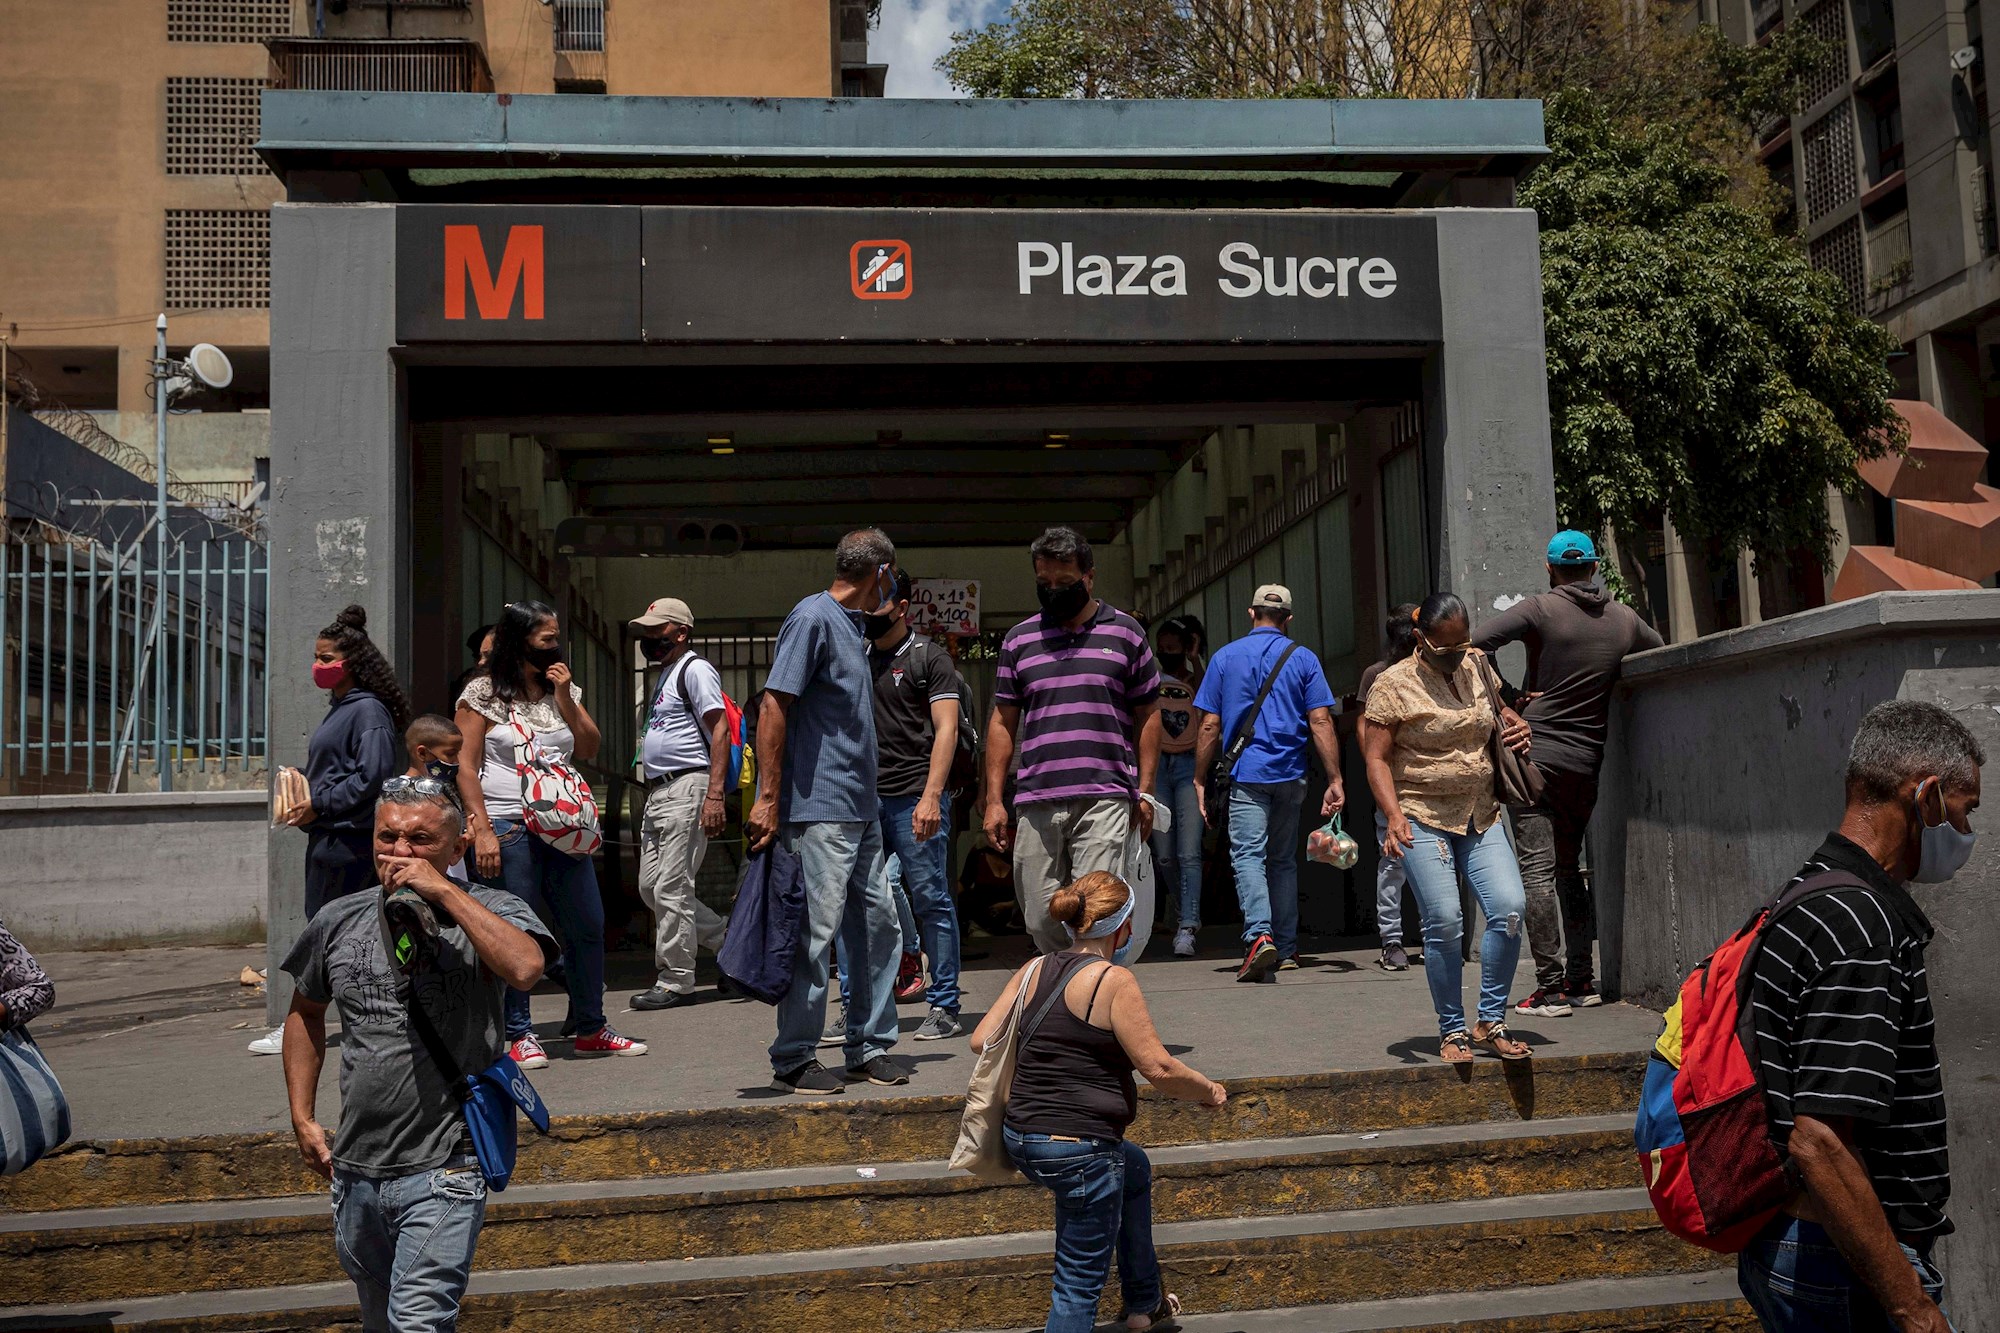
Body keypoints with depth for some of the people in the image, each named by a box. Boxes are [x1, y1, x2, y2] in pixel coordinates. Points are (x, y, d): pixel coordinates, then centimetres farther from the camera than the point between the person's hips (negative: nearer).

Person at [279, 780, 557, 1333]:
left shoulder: (488, 912, -10)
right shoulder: (340, 922, 4)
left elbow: (525, 967, -33)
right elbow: (305, 1011, 20)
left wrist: (443, 892, -27)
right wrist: (302, 1118, 15)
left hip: (442, 1170, -5)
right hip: (355, 1168, 6)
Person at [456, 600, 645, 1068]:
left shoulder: (563, 689, 14)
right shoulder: (483, 693, -2)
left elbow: (589, 750, 7)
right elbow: (465, 767, -7)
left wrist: (564, 697, -3)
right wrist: (482, 830, -15)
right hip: (507, 828, -6)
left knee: (588, 926, 6)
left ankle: (589, 1028, 19)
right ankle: (519, 1034, 12)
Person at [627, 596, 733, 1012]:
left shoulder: (695, 669, -8)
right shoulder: (665, 674, 22)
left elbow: (720, 730, -16)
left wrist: (714, 795, -24)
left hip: (686, 788, -11)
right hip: (658, 792, 11)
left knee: (670, 889, -8)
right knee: (651, 886, 11)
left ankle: (675, 981, 1)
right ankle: (729, 943, 21)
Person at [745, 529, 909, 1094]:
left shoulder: (851, 625, 17)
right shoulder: (812, 617, -10)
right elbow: (772, 706, -16)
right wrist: (768, 798, -19)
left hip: (862, 809, 10)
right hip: (820, 808, -9)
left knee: (879, 925, 11)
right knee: (815, 932, -5)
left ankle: (870, 1046, 22)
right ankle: (793, 1060, 6)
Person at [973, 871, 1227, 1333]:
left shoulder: (1033, 971, 5)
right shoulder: (1114, 981, -15)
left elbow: (981, 1040, 6)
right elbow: (1159, 1068, -16)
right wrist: (1209, 1090, 3)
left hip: (1021, 1139, 8)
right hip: (1079, 1148, -8)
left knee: (1135, 1168, 34)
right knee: (1080, 1285, 5)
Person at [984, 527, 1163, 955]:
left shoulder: (1125, 633, 9)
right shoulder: (1019, 639, 14)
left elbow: (1147, 714, 11)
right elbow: (1003, 722, 15)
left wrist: (1144, 791, 2)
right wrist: (994, 800, 8)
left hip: (1105, 799, -2)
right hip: (1035, 803, 3)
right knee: (1041, 921, 5)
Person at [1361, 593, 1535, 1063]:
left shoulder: (1476, 665, 10)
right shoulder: (1393, 684, -6)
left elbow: (1497, 707, 31)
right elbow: (1377, 758, -8)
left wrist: (1516, 724, 8)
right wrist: (1394, 816, -21)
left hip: (1482, 816, 5)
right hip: (1423, 818, -5)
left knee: (1509, 908, -11)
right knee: (1444, 922, -11)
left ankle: (1490, 1023, 3)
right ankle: (1453, 1032, 6)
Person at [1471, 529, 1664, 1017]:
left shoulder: (1541, 608, -7)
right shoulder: (1625, 619, 7)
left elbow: (1477, 643, -17)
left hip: (1536, 753, -5)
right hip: (1588, 761, 5)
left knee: (1537, 870, -5)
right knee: (1569, 867, 16)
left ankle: (1550, 986, -7)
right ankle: (1580, 979, 16)